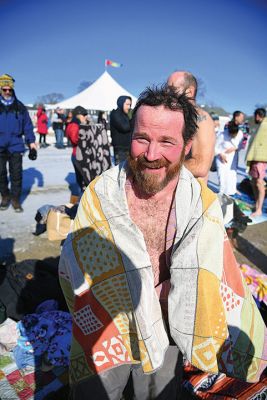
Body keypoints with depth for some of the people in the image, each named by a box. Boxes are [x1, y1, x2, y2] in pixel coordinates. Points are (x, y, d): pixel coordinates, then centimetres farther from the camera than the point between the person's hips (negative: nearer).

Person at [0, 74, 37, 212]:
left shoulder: (20, 106, 5)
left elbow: (27, 125, 7)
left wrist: (31, 141, 0)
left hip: (15, 146, -1)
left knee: (16, 174, 2)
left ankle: (15, 199, 14)